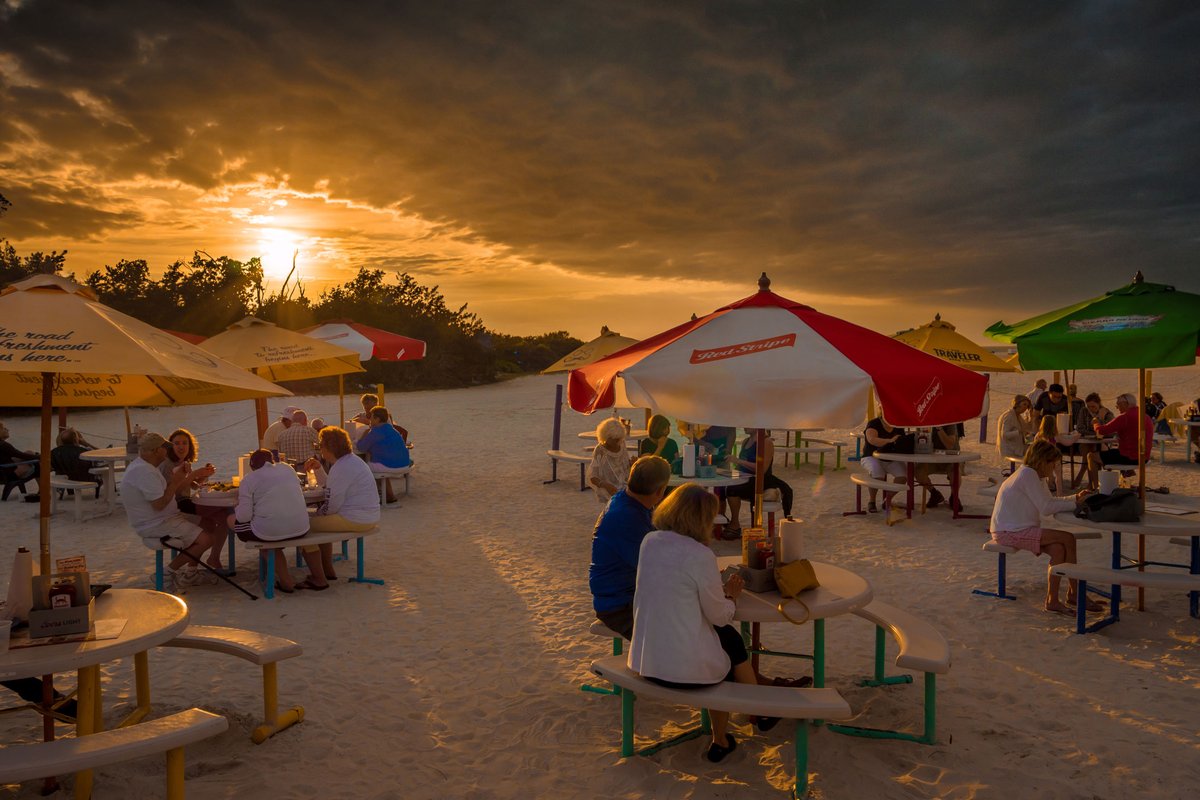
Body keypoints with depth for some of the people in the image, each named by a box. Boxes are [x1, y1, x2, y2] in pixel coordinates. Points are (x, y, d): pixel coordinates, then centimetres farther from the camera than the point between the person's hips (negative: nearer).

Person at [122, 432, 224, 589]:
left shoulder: (142, 466, 13)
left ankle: (190, 572, 15)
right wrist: (175, 481, -15)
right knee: (205, 539, -19)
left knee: (207, 526, 12)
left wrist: (177, 478, 0)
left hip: (162, 519, 11)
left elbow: (163, 492, 14)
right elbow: (159, 504, -26)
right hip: (155, 526, -11)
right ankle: (172, 570, 0)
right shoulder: (144, 472, -23)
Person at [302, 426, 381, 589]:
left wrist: (317, 514, 0)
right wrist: (318, 468, 12)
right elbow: (328, 485, 25)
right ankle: (327, 571, 33)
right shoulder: (351, 460, 15)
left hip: (355, 520, -11)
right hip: (367, 517, 11)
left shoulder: (341, 468, -18)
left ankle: (318, 579, -1)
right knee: (321, 521, 30)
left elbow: (332, 504, -18)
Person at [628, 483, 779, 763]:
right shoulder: (700, 555, -19)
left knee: (725, 636, 25)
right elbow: (720, 616, -10)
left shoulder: (649, 541, 0)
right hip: (686, 668, -6)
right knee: (730, 640, 22)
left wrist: (719, 590, 7)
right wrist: (730, 595, 10)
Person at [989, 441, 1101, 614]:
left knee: (1058, 549, -10)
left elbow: (1049, 501, 18)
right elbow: (1046, 508, -19)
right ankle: (1074, 593, 0)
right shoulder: (1028, 474, -17)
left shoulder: (1035, 475, 15)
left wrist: (1076, 498, 4)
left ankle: (1052, 600, -6)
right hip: (1008, 531, -10)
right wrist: (1075, 503, -12)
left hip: (1019, 528, 10)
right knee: (1068, 539, -14)